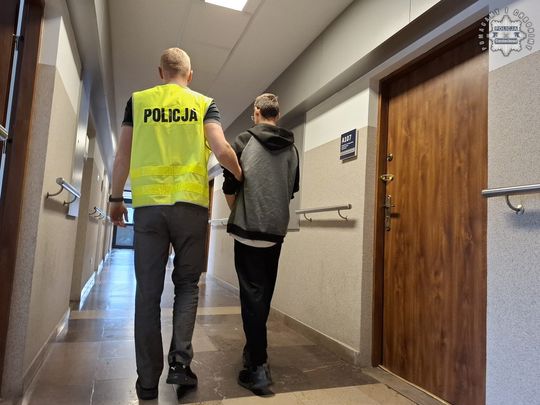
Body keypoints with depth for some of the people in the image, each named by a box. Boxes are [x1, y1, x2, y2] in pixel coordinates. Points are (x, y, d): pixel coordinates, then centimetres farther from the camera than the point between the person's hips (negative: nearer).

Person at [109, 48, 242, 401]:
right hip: (191, 203, -1)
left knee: (148, 291, 7)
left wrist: (116, 198, 19)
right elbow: (222, 150, -6)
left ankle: (148, 380, 13)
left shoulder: (138, 101, 12)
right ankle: (180, 359, 2)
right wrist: (240, 176, 11)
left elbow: (123, 156, 10)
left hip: (148, 203, 1)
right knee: (187, 284, 13)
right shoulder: (203, 103, 8)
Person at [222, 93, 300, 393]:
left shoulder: (244, 141, -4)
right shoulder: (291, 149, 8)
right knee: (264, 295, 16)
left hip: (249, 229, -4)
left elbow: (230, 186, -5)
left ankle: (258, 367, 1)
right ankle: (255, 352, 31)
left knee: (252, 295, -1)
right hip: (277, 230, 5)